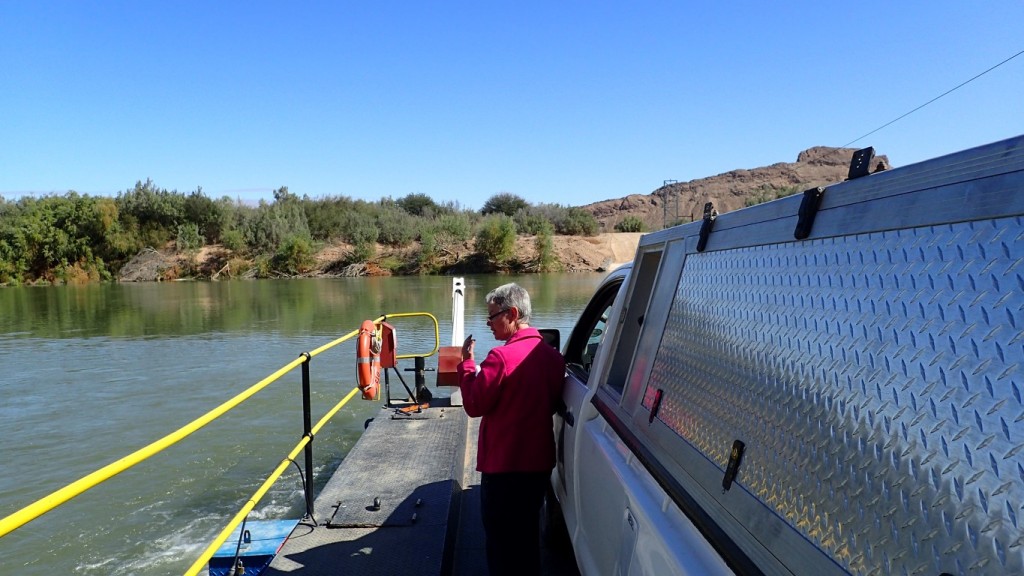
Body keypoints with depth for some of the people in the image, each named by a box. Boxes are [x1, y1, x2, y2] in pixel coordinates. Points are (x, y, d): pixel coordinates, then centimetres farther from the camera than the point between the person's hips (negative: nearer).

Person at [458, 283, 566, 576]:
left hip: (504, 466, -6)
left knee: (501, 540, 10)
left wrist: (466, 363, -6)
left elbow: (474, 404, -14)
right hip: (540, 462, 7)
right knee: (527, 534, 22)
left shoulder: (502, 357, -21)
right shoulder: (552, 356, 0)